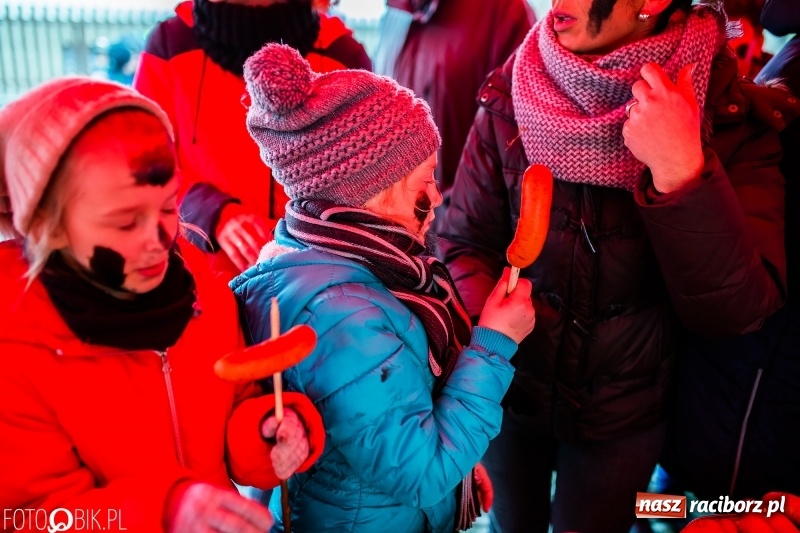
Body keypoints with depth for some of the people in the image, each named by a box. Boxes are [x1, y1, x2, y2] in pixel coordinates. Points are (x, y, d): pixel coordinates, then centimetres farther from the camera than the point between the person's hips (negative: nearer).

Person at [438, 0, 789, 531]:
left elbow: (732, 312, -23)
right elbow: (467, 243, -8)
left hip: (624, 415, -1)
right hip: (510, 391, 1)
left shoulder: (729, 117, -18)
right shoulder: (512, 98, -13)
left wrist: (681, 170, -35)